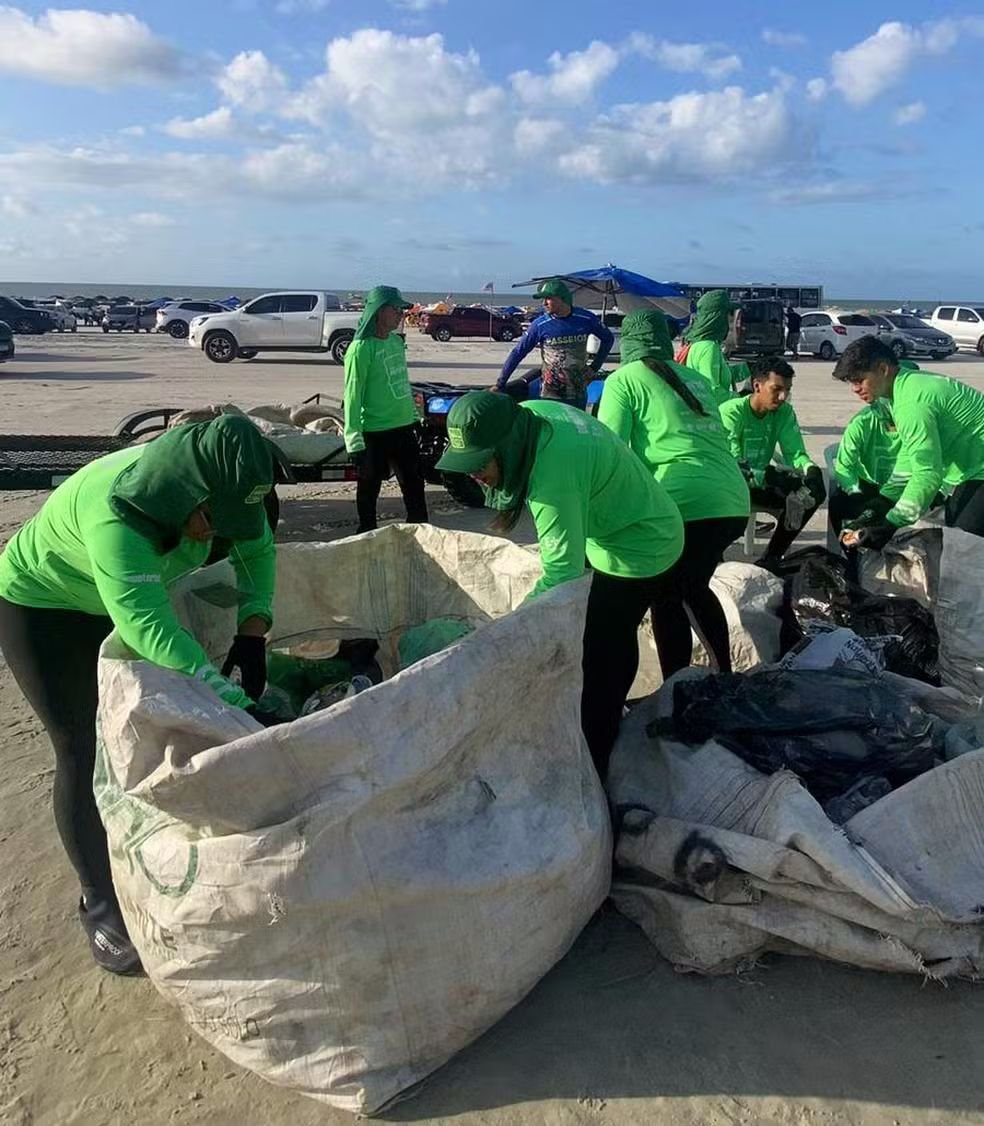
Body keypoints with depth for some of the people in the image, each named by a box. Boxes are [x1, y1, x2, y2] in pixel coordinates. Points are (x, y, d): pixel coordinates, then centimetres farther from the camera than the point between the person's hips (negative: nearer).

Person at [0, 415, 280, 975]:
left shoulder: (213, 486, -24)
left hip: (118, 604, 6)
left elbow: (258, 550, -8)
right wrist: (234, 704, -56)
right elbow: (148, 628, -51)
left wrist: (252, 635, -22)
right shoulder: (112, 511, -43)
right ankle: (101, 905, 12)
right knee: (83, 752, -3)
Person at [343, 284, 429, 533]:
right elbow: (352, 395, -16)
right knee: (369, 486, 7)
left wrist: (415, 416, 20)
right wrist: (354, 441, -19)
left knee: (415, 484, 14)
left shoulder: (397, 341, 8)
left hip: (404, 427, 7)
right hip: (375, 432, -7)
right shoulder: (361, 348, -15)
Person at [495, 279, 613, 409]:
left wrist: (594, 368, 5)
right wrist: (499, 385, -7)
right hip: (550, 396, -2)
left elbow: (608, 338, 13)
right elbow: (517, 353, -4)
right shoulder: (540, 325, -8)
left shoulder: (586, 319, -3)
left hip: (578, 395, 2)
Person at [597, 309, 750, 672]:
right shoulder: (696, 378, 21)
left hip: (685, 504, -6)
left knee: (666, 599, 10)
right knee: (695, 586, 25)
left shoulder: (624, 379, 4)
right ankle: (725, 676, 31)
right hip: (734, 502, 6)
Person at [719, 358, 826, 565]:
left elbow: (795, 453, -5)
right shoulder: (731, 412, -21)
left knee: (814, 491, -13)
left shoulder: (785, 412, -4)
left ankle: (771, 559, -3)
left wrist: (812, 470, -29)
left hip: (762, 483, 6)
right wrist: (770, 477, -44)